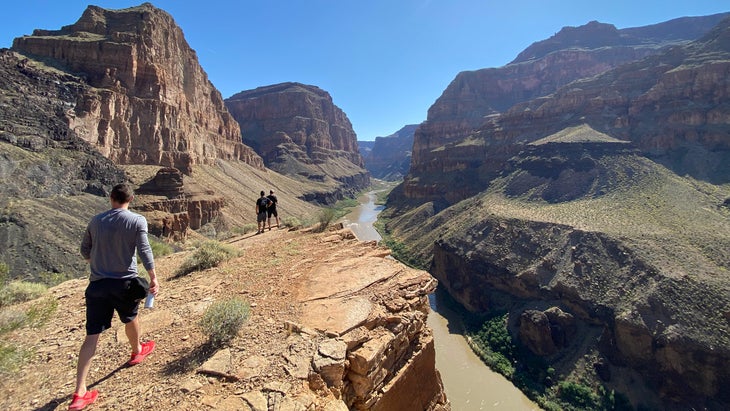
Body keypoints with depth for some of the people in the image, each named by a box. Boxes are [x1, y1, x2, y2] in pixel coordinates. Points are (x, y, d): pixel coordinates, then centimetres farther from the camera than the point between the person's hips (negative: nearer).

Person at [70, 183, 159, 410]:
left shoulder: (96, 220, 4)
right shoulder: (137, 220, -9)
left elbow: (85, 250, 15)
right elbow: (144, 250, -15)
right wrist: (153, 278, -9)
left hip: (97, 283, 3)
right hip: (124, 282, -2)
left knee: (92, 335, 4)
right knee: (131, 318, 24)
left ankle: (80, 392, 4)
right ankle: (137, 351, 49)